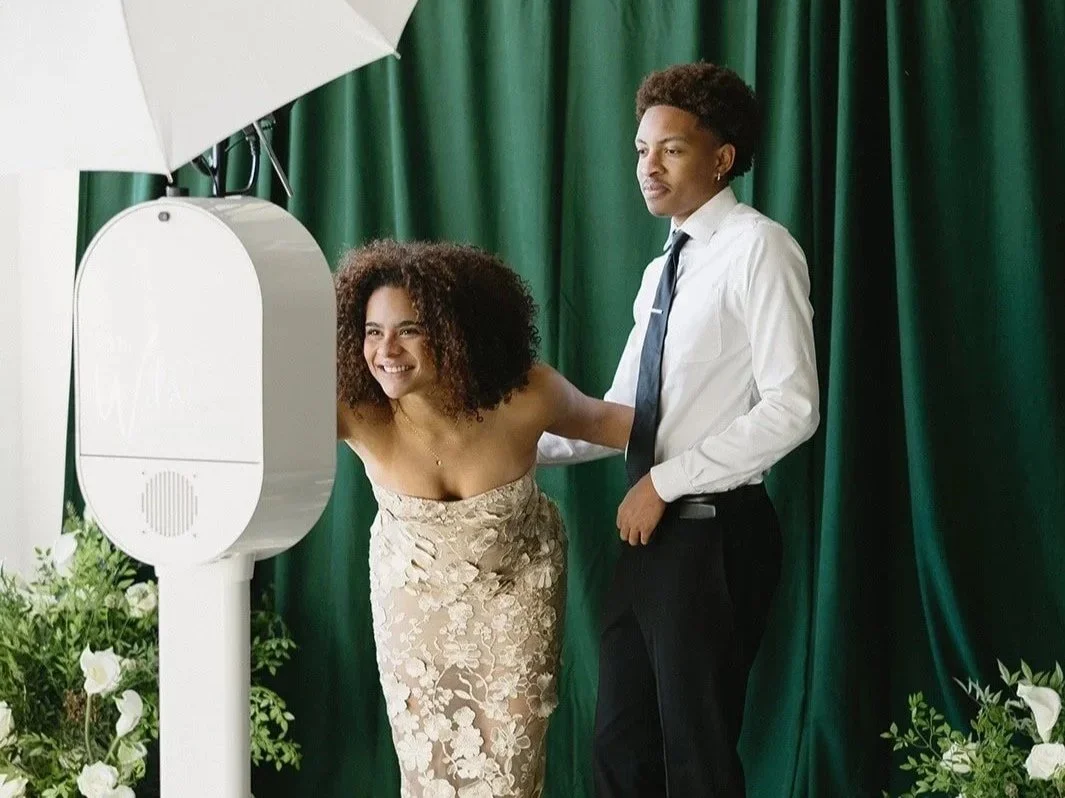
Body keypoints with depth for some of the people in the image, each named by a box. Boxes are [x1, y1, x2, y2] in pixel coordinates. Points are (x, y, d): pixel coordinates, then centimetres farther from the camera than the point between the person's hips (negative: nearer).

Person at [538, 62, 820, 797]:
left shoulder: (757, 248, -11)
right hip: (654, 532, 9)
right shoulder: (663, 271, 16)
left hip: (715, 533, -9)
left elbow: (792, 406, -20)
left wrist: (666, 481, -17)